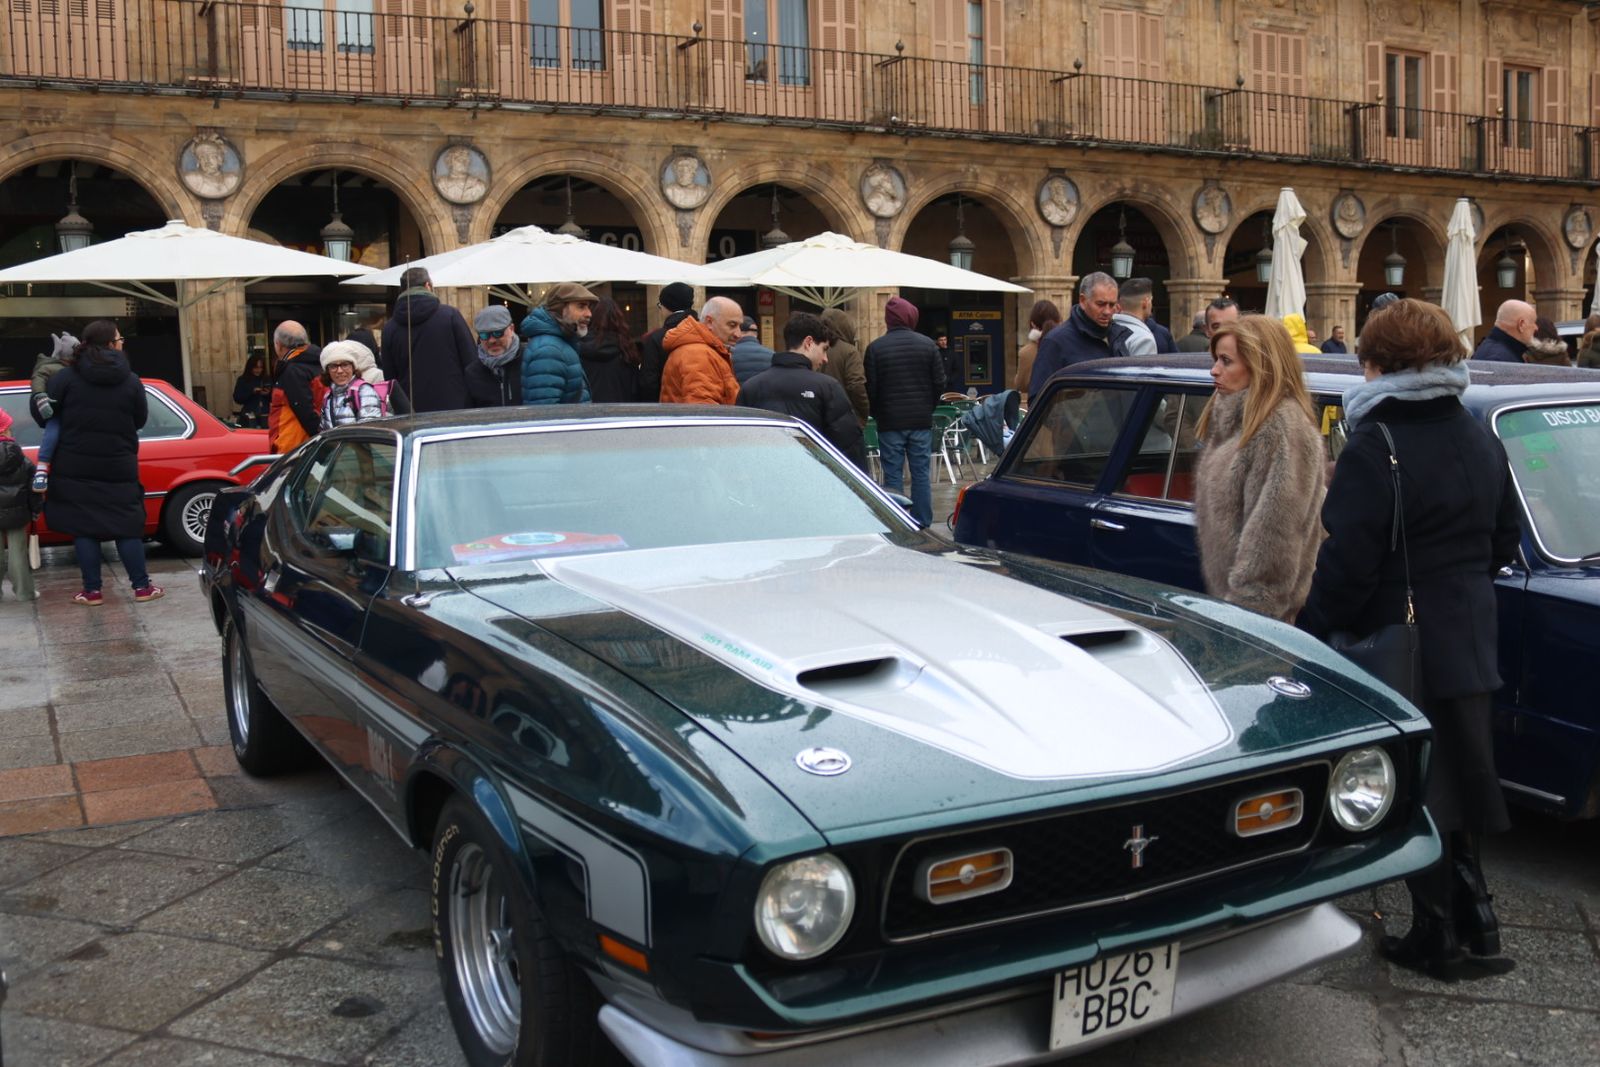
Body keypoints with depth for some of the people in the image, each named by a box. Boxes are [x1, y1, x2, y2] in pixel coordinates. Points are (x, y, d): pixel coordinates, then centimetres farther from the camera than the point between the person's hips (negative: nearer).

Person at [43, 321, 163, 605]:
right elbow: (140, 420, 5)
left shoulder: (67, 377, -6)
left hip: (75, 467, 0)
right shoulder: (130, 381, -4)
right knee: (127, 525, 8)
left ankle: (92, 591, 9)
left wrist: (76, 429, 15)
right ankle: (142, 587, 11)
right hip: (118, 467, 0)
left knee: (83, 527, 6)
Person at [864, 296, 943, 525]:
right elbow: (939, 382, 2)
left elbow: (870, 388, -4)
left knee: (892, 476, 2)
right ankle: (923, 525, 9)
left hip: (890, 422, -2)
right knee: (921, 474, 7)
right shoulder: (928, 345, 1)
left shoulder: (875, 348, -5)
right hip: (922, 421, 2)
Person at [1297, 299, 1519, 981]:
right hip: (1469, 638, 7)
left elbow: (1347, 566, -21)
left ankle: (1435, 939, 16)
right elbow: (1503, 543, 14)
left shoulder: (1375, 449, -20)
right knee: (1452, 775, 21)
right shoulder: (1481, 442, 5)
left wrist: (1308, 634, -10)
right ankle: (1474, 916, 31)